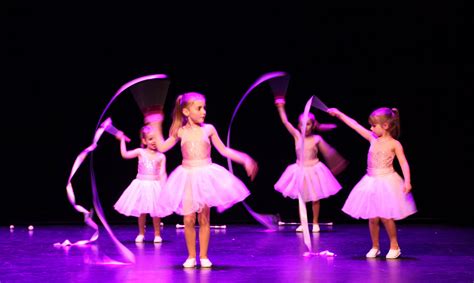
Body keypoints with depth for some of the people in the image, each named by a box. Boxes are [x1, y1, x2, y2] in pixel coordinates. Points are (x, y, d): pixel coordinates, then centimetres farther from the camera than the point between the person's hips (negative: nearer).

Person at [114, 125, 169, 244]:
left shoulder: (161, 156, -2)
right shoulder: (140, 152, -1)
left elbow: (162, 173, -4)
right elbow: (125, 154, -10)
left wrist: (163, 187, -14)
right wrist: (122, 140, -5)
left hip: (155, 186, -1)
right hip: (141, 185, 1)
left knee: (156, 211, 1)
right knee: (141, 211, 7)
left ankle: (157, 234, 15)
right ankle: (141, 233, 20)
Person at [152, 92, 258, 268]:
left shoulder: (208, 129, 0)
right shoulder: (181, 132, 1)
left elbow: (224, 151, 5)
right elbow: (162, 148, 5)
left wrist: (245, 160, -2)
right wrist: (157, 127, 4)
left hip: (206, 176, 0)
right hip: (188, 177, 0)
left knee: (204, 218, 3)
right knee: (189, 219, -1)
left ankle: (203, 256, 12)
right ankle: (191, 256, 12)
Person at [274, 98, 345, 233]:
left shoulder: (317, 139, -7)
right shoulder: (297, 136, -4)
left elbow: (328, 152, 2)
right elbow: (285, 122, -7)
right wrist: (281, 107, -10)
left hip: (314, 170, -2)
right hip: (300, 170, 2)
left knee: (315, 198, 6)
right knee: (301, 198, 8)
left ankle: (315, 223, 17)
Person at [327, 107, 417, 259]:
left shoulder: (394, 144, -7)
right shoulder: (373, 139, 7)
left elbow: (404, 163, -11)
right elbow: (355, 125, 9)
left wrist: (407, 181, -24)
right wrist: (339, 114, 10)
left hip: (387, 182, -5)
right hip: (371, 182, 5)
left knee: (385, 217, -6)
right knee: (373, 218, 6)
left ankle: (394, 246, 9)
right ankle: (375, 247, 19)